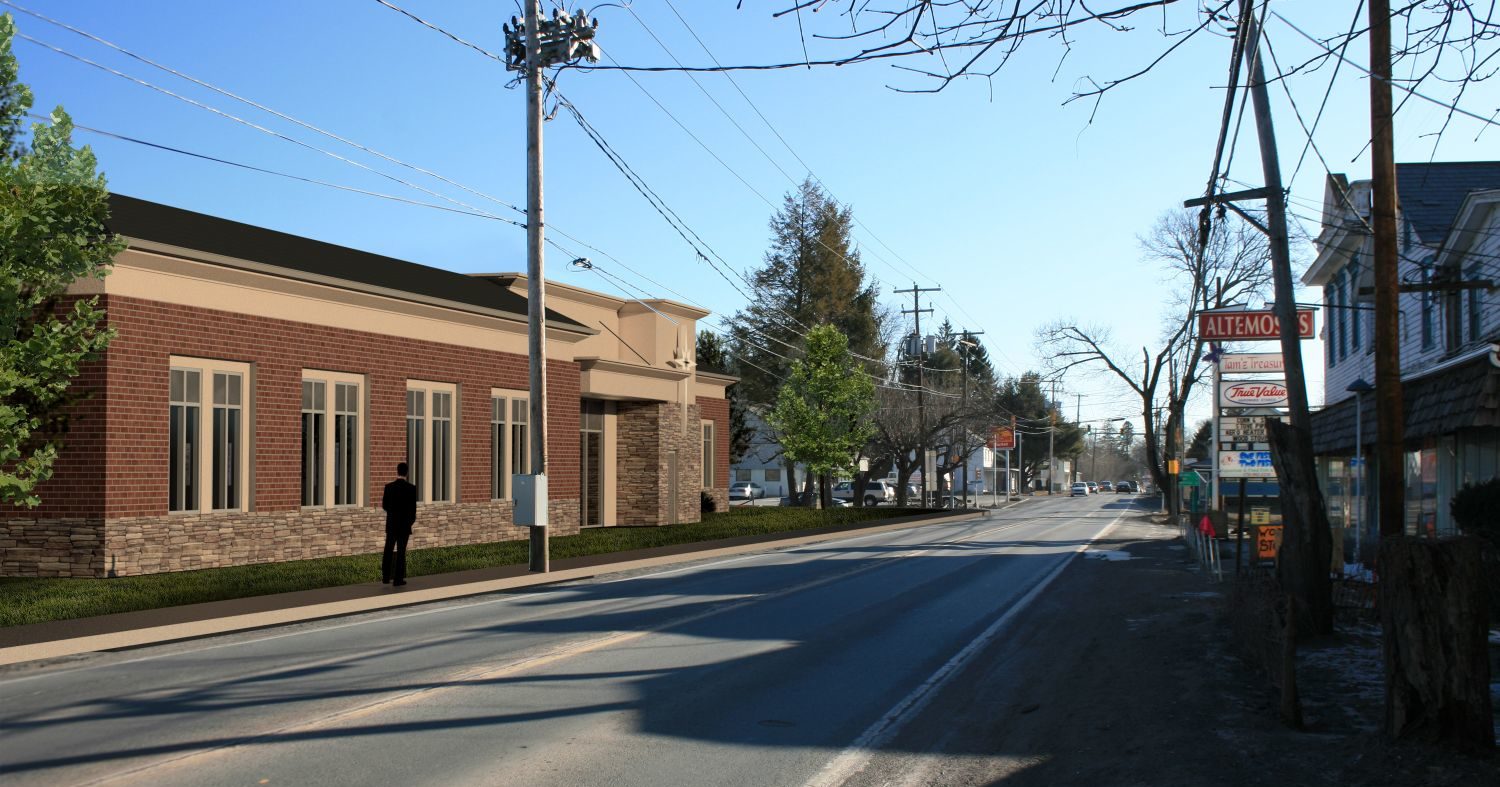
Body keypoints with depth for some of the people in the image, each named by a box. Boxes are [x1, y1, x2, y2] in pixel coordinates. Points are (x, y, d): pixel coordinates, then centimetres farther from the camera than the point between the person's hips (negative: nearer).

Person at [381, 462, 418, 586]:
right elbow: (413, 507, -7)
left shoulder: (389, 486, -4)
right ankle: (398, 579, 2)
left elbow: (384, 505, 0)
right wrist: (412, 520, 11)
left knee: (388, 550, 13)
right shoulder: (411, 488, -10)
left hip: (391, 524, 2)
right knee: (401, 552, 2)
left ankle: (386, 576, 15)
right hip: (405, 524, -2)